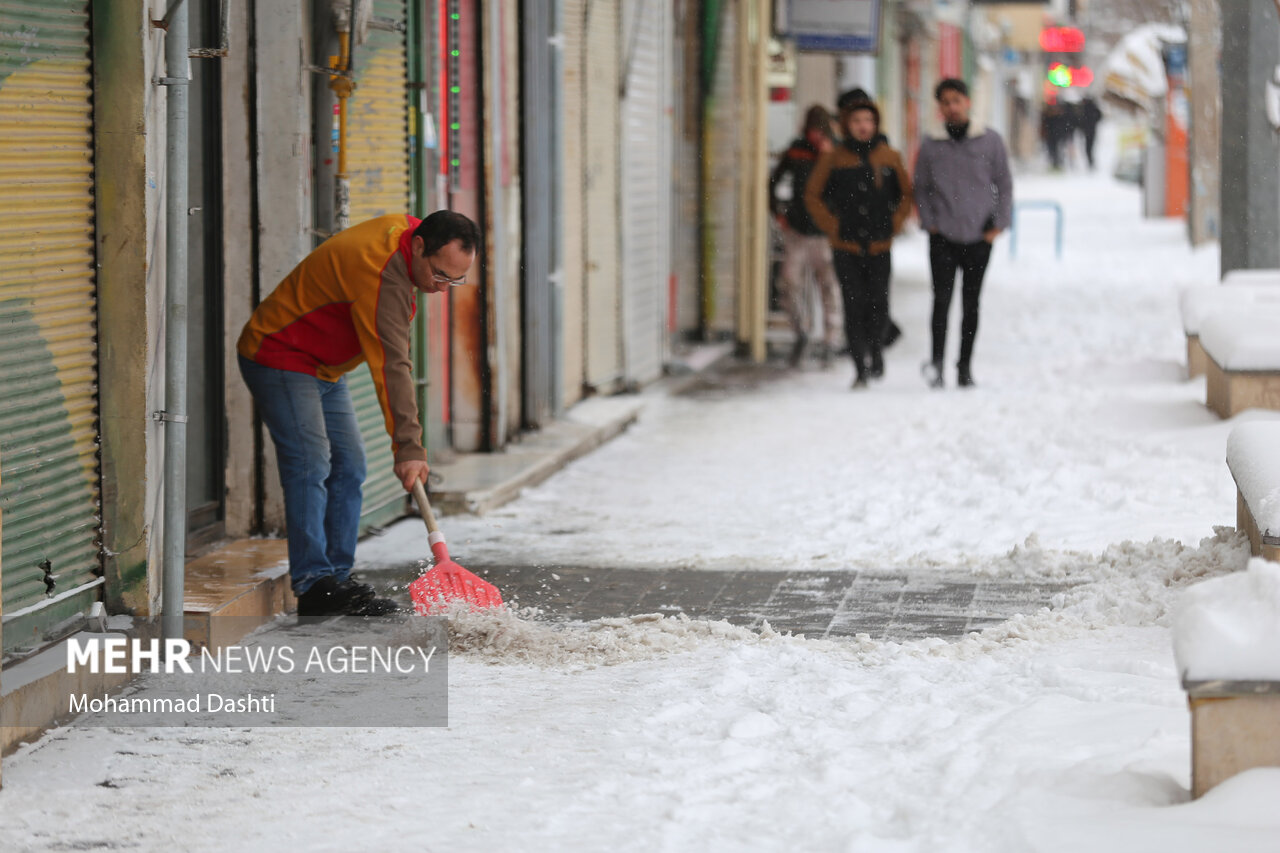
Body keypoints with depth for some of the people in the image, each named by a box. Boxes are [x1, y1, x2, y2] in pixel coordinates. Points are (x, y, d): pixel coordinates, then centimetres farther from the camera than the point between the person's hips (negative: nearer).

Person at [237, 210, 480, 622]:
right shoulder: (380, 272, -32)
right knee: (310, 464, -20)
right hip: (279, 358, -10)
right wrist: (408, 447, -36)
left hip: (325, 368, 10)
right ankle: (313, 586, -24)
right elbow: (390, 366, -35)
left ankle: (339, 578, 6)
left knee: (349, 465, 5)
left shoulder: (404, 230, -2)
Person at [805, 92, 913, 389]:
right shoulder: (833, 159, 2)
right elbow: (813, 195, 10)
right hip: (846, 247, 0)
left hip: (880, 247, 0)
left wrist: (895, 224, 4)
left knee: (878, 304, -5)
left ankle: (876, 348, 24)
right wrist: (832, 226, 2)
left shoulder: (890, 157, 4)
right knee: (854, 306, -4)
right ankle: (860, 367, 4)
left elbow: (907, 194, 15)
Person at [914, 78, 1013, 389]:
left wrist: (999, 224, 0)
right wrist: (929, 222, 1)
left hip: (979, 236, 1)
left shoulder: (990, 141, 2)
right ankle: (937, 361, -17)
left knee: (971, 303, 6)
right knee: (942, 297, -14)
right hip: (943, 236, -1)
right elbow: (921, 188, 12)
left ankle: (965, 366, 13)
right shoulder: (931, 146, 3)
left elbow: (1004, 185, 7)